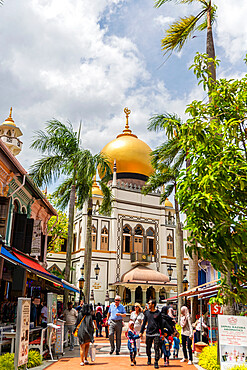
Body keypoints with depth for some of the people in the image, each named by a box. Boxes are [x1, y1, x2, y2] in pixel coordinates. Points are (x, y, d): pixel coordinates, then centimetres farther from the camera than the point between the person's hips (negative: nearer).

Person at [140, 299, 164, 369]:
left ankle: (156, 362, 2)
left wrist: (162, 333, 1)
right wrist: (141, 332, 9)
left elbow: (161, 324, 3)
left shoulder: (158, 313, -1)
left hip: (156, 333, -3)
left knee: (156, 348, -6)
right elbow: (144, 323, 13)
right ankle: (149, 358, 34)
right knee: (148, 348, 10)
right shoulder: (147, 312, 8)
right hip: (148, 333, 3)